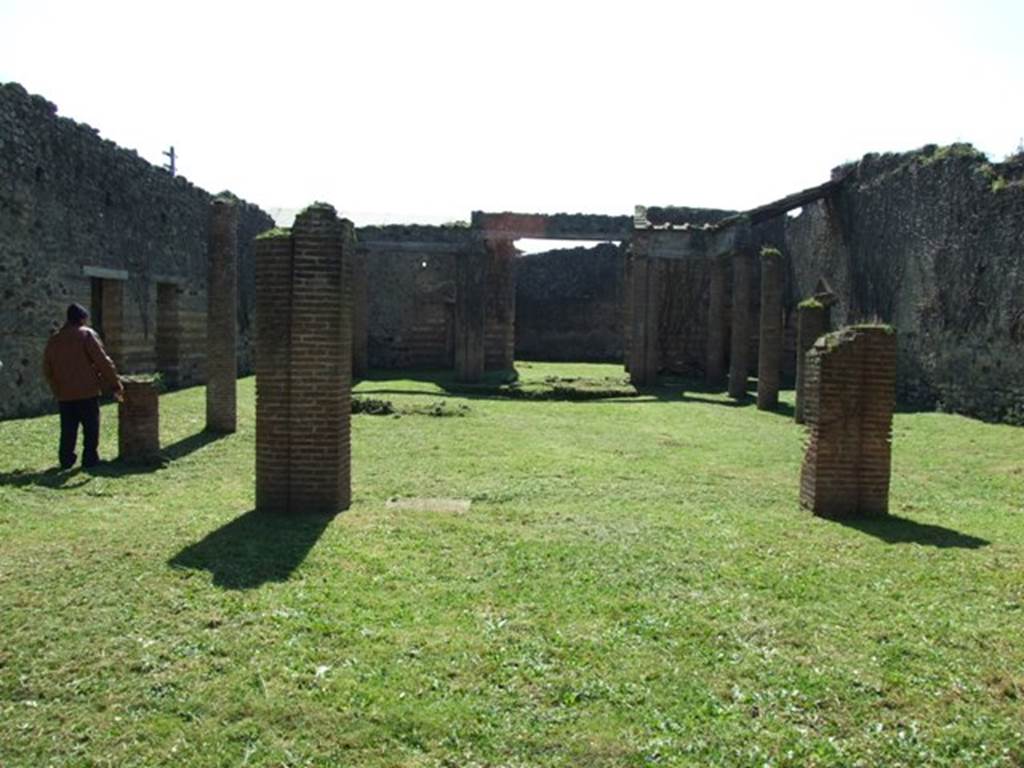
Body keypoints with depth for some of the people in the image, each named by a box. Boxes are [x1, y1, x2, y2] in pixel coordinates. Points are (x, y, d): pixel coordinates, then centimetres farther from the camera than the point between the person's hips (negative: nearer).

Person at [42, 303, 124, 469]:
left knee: (68, 429, 11)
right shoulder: (87, 334, -5)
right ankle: (90, 458, 4)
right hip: (87, 392, -5)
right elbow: (103, 361, -10)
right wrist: (116, 384, -7)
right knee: (91, 427, 4)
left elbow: (47, 369, 15)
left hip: (64, 394, 5)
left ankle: (66, 459, 11)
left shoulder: (54, 339, 12)